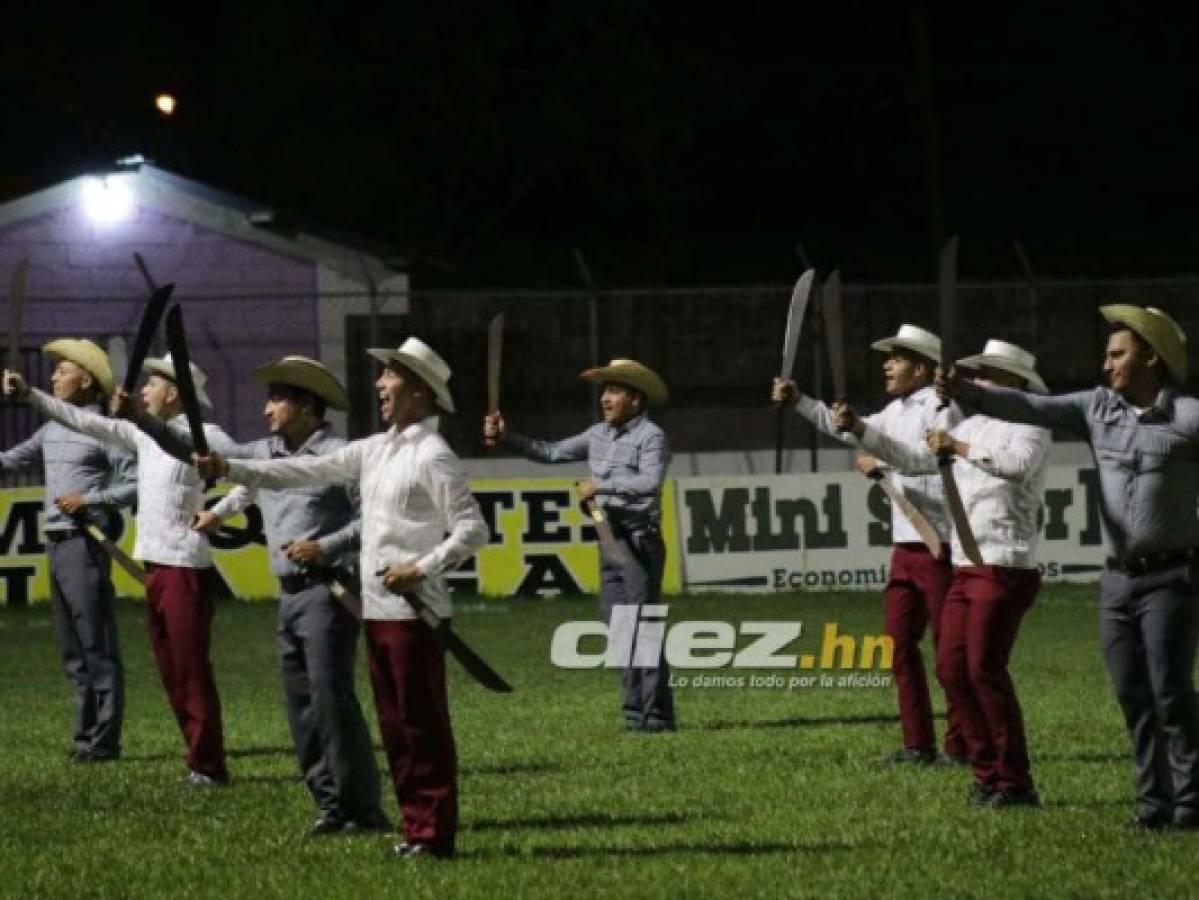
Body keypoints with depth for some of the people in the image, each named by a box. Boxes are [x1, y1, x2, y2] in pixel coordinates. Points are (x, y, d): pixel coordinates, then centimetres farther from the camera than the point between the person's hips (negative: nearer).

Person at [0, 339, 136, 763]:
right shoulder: (52, 429, 15)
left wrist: (90, 500, -17)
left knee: (97, 647, -6)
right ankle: (86, 735, 17)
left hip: (85, 543, -8)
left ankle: (103, 740, -5)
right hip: (56, 542, 8)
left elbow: (137, 483, -11)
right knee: (74, 651, 12)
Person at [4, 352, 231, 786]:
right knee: (171, 670, 10)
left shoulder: (202, 435, -10)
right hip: (155, 565, 8)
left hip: (186, 566, -8)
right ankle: (200, 760, 15)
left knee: (191, 669, -6)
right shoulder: (144, 434, 13)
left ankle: (208, 766, -2)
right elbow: (85, 422, 16)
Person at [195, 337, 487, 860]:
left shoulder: (433, 456, -10)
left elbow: (472, 529, -13)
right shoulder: (377, 449, 14)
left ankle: (435, 835, -2)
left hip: (412, 610, -8)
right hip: (377, 607, 8)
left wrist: (421, 569, -18)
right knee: (395, 725, 10)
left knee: (422, 724, -5)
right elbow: (310, 471, 12)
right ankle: (416, 825, 16)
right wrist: (229, 469, 6)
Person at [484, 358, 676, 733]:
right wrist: (507, 438, 10)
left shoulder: (651, 436, -9)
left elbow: (651, 480, -25)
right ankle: (635, 710, 13)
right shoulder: (599, 434, 14)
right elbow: (552, 452, 19)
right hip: (610, 542, 8)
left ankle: (656, 714, -8)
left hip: (639, 541, -8)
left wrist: (601, 485, -19)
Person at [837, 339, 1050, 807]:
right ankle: (988, 773, 10)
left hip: (1005, 569, -9)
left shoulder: (1029, 426, -7)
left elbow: (1018, 465, -28)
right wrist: (860, 430, 10)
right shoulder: (972, 426, 18)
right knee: (951, 667, 4)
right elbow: (913, 458, 20)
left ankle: (1016, 783, -9)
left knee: (984, 669, -13)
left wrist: (960, 448, -27)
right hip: (965, 569, 9)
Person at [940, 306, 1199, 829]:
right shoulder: (1098, 408, 8)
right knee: (1131, 696, 5)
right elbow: (1031, 408, 1)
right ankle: (1154, 801, 12)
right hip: (1118, 578, 6)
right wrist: (968, 394, -12)